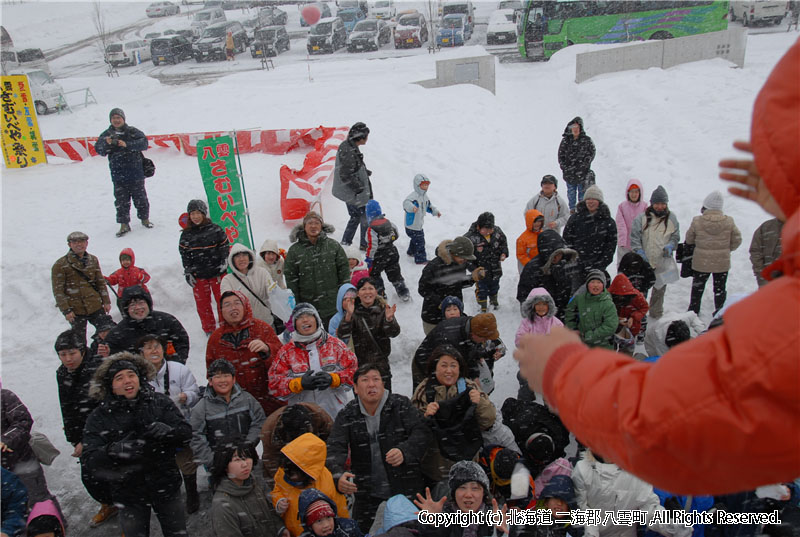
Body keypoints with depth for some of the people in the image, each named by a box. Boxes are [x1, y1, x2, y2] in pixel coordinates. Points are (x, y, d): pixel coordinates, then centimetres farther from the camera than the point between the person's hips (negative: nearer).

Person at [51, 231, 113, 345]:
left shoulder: (93, 260, 9)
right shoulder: (60, 265, -5)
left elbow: (101, 282, 16)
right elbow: (58, 290, -7)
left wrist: (106, 301, 10)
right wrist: (66, 310, -12)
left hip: (95, 306, 4)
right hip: (76, 310, -4)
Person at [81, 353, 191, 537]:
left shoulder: (160, 402, -4)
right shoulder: (99, 417, -5)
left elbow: (186, 432, -9)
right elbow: (90, 459, -13)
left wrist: (168, 431, -29)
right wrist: (113, 451, -33)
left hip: (165, 485, 1)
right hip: (129, 492, -1)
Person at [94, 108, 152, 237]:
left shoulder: (133, 132, 1)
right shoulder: (106, 135, 6)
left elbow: (143, 142, -12)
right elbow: (98, 149, -3)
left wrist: (127, 144, -24)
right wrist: (106, 143, -25)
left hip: (135, 172, -1)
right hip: (118, 174, 1)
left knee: (140, 197, 9)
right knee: (121, 200, 2)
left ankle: (144, 218, 28)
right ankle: (124, 224, 10)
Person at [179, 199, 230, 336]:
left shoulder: (215, 230, -4)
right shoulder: (186, 235, 1)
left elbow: (225, 247, 3)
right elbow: (184, 254, 6)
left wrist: (224, 263, -5)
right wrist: (187, 272, 1)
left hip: (217, 272, -2)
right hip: (198, 275, 2)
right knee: (202, 303, 8)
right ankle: (209, 329, 24)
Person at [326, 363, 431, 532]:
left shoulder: (401, 405, -3)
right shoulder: (346, 415, 1)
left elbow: (422, 433, -12)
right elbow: (334, 449, -9)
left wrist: (404, 452, -32)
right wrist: (338, 475, -29)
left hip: (405, 492, -1)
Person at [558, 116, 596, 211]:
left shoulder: (587, 140, 0)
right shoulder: (566, 140, 5)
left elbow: (591, 154, 0)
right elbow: (561, 155, 7)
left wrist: (583, 165, -11)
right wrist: (565, 167, -4)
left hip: (582, 172, -2)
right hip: (569, 173, 2)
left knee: (582, 191, 2)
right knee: (571, 192, 10)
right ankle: (572, 209, 20)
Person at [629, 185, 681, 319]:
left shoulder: (671, 218, 3)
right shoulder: (642, 217, -5)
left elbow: (675, 236, 11)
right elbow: (634, 236, -4)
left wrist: (670, 246, -9)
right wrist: (639, 252, -15)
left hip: (663, 262, 2)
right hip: (644, 262, -2)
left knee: (660, 289, 13)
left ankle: (656, 315, 29)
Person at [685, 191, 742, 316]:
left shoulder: (697, 221, -15)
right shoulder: (729, 222, -11)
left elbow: (689, 239, -2)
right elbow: (736, 241, -1)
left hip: (701, 262, -1)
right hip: (722, 263, 1)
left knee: (697, 289, 16)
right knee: (720, 290, 16)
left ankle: (693, 313, 25)